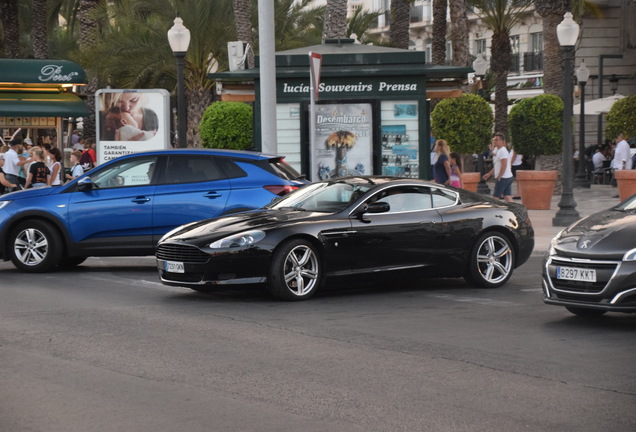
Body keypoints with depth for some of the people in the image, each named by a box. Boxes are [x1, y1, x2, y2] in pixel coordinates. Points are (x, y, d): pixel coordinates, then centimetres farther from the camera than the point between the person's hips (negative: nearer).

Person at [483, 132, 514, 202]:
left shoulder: (502, 151, -14)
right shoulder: (499, 151, 18)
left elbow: (504, 166, -21)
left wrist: (498, 177, -19)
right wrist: (489, 174, 28)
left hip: (502, 178, -10)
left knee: (495, 198, -3)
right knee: (508, 198, 4)